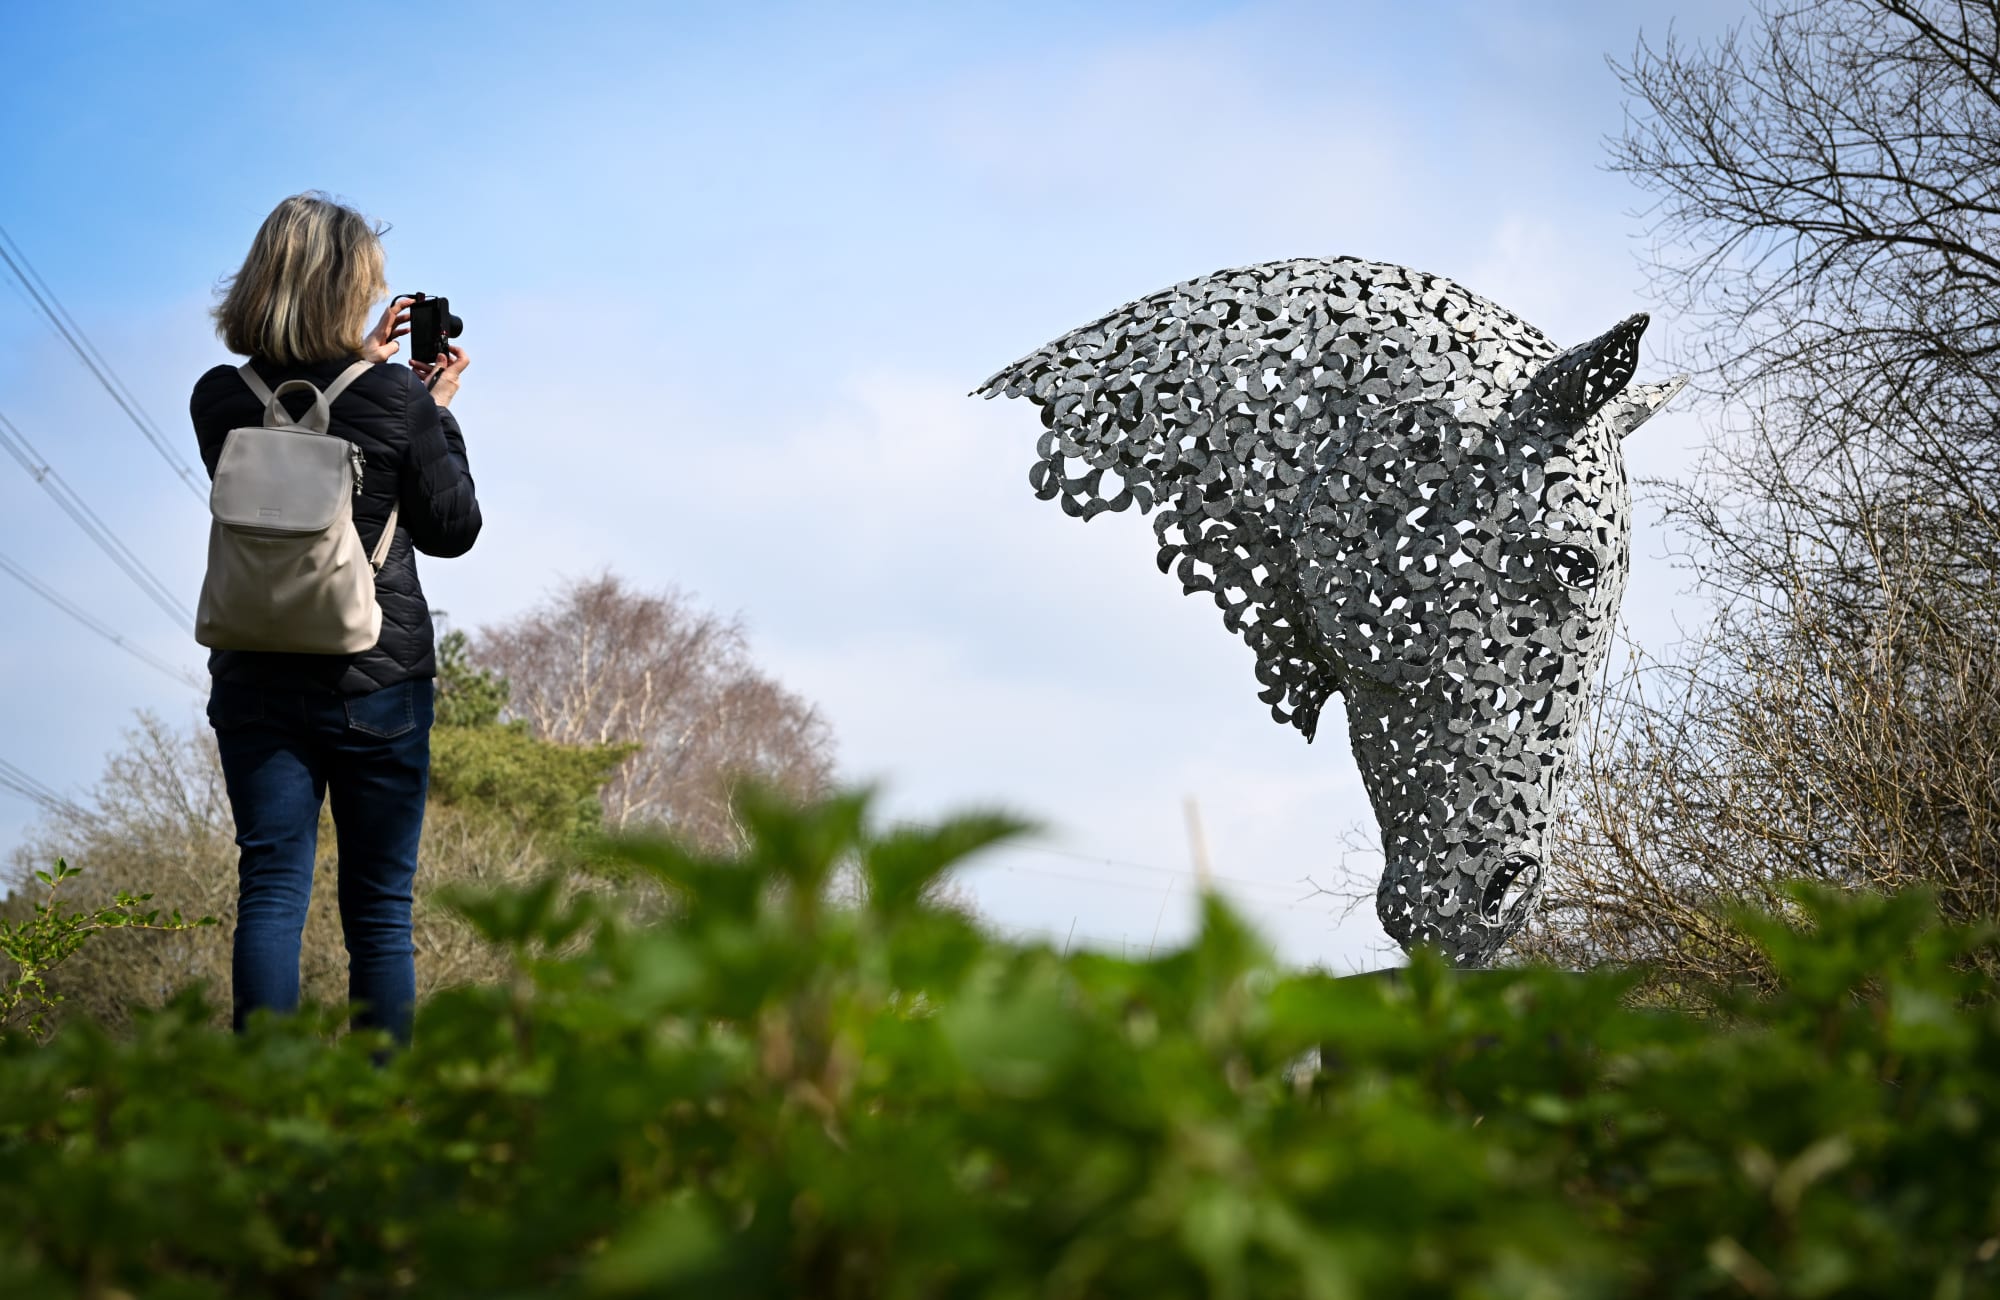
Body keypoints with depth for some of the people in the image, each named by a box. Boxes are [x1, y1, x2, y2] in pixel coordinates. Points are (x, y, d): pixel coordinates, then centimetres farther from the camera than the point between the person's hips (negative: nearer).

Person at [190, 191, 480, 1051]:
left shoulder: (219, 399, -1)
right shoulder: (398, 400, -11)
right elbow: (452, 529, 1)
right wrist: (438, 411, 9)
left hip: (256, 681, 2)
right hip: (379, 682, -2)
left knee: (269, 891, 1)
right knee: (379, 908, 6)